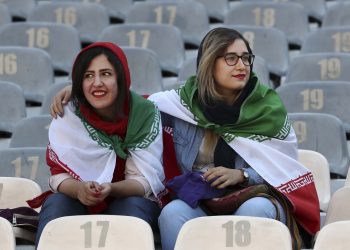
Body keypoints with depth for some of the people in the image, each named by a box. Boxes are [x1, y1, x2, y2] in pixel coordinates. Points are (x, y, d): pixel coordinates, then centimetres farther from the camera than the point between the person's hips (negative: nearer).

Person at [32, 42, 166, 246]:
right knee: (55, 205, -30)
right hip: (79, 203, 1)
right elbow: (60, 174, -12)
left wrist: (110, 189, -37)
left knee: (133, 207, -33)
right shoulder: (68, 114, -10)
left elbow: (146, 179, -16)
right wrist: (79, 189, -36)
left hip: (131, 200, -1)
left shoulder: (145, 114, -13)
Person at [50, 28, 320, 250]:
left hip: (255, 198, -1)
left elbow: (287, 169, 4)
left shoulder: (269, 108, 2)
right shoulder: (185, 102, 4)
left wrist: (242, 175, -13)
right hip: (199, 204, 1)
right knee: (172, 213, -33)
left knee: (254, 210, -37)